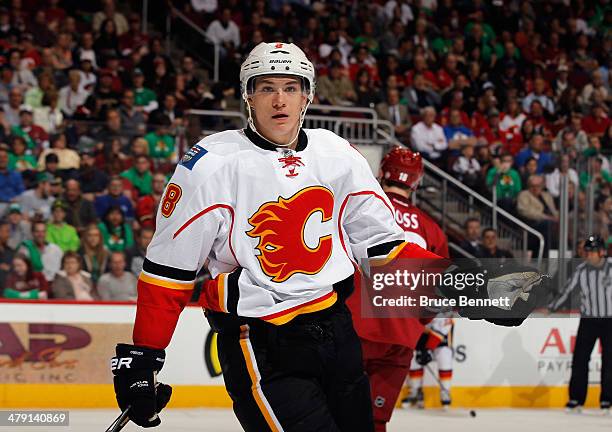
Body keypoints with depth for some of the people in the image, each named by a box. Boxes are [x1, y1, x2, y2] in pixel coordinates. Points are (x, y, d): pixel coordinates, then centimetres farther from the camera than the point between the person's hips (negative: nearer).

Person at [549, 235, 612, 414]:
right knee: (580, 359, -1)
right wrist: (551, 308, 6)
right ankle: (576, 399, 6)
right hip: (588, 320, 2)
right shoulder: (581, 270, -1)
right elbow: (567, 289, 6)